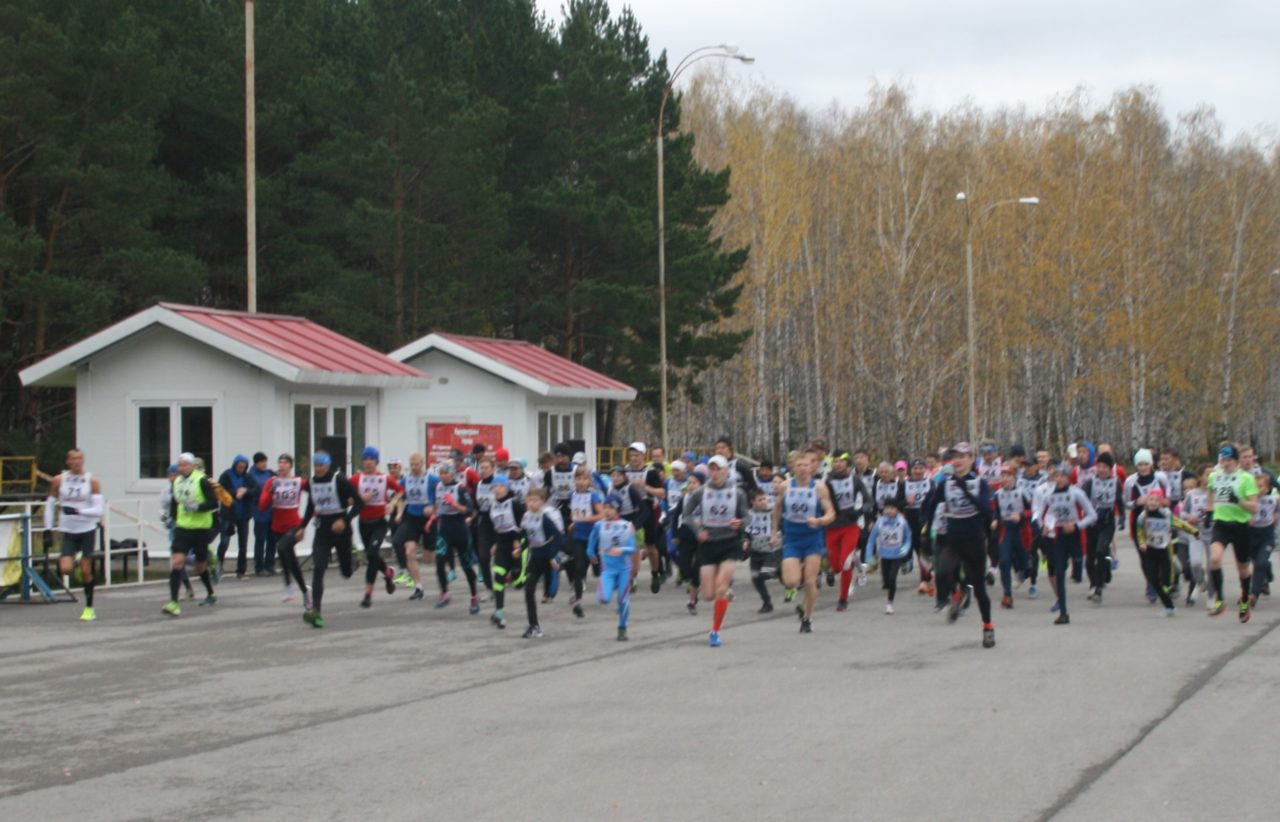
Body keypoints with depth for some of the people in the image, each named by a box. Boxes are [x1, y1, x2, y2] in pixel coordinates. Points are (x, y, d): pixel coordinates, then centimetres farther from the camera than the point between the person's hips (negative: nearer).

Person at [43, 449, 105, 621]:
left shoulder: (92, 481, -6)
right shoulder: (59, 481, 0)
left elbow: (99, 510, -12)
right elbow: (50, 506, 8)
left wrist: (78, 511, -25)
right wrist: (48, 530, 2)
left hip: (87, 531, -1)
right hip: (68, 531, 1)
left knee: (86, 571, 0)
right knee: (65, 569, -15)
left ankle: (89, 609, 14)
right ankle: (75, 558, 21)